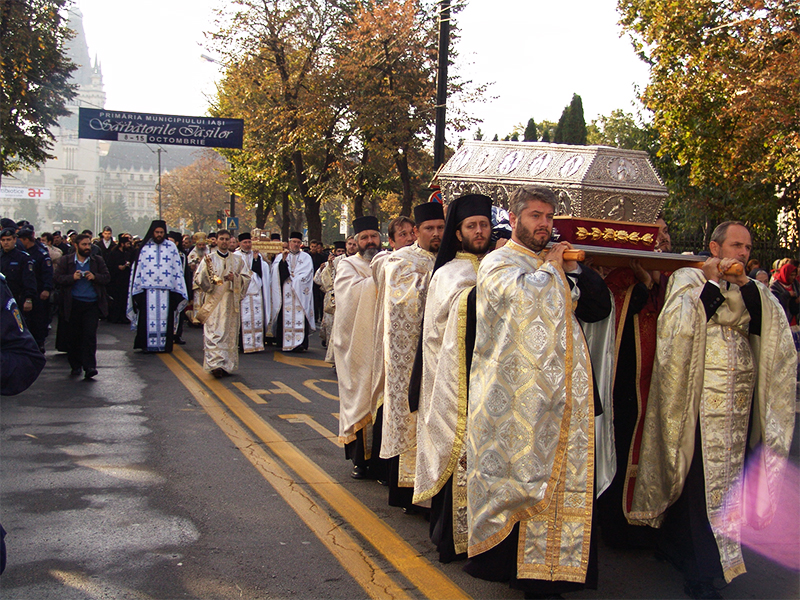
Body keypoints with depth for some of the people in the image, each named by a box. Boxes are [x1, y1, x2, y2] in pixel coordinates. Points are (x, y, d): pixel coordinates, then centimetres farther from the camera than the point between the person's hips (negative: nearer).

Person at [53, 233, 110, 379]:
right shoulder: (65, 261, 7)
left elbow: (107, 278, 5)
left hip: (92, 304, 0)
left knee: (90, 335, -8)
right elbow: (57, 278, 0)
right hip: (73, 305, 0)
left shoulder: (98, 261, 10)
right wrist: (72, 277, -16)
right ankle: (75, 366, 18)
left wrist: (94, 277, -13)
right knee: (73, 336, 5)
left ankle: (89, 367, -9)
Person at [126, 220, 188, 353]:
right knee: (148, 316, -3)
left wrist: (177, 287, 3)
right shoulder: (145, 247, 8)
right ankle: (147, 344, 2)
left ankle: (165, 345, 5)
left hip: (166, 288, 1)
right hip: (148, 288, -1)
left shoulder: (171, 247, 10)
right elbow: (137, 268, 8)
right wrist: (137, 288, 2)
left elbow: (177, 267, 10)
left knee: (165, 316, -1)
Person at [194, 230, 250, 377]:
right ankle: (215, 363, -17)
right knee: (214, 332, -12)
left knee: (230, 333, 3)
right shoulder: (209, 258, 6)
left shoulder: (237, 260, 13)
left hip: (231, 301, 3)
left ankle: (227, 365, 11)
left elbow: (246, 277, 9)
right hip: (214, 302, -3)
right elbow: (198, 277, -1)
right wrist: (207, 268, -19)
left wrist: (235, 278, -10)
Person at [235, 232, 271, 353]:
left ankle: (257, 343, 4)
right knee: (244, 319, -7)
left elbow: (260, 272, 1)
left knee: (257, 318, 0)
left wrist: (256, 259, -9)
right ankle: (244, 344, -4)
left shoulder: (257, 255, 13)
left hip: (256, 292, 3)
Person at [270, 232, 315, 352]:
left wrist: (294, 278, -3)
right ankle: (285, 343, -4)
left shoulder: (306, 257, 13)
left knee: (300, 318, -10)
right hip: (285, 292, 1)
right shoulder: (281, 256, 15)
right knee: (286, 316, -6)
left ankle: (300, 344, -13)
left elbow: (306, 274, 2)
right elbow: (276, 271, 0)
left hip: (300, 292, -1)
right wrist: (283, 260, -12)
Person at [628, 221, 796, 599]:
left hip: (740, 398, 6)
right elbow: (683, 327, -16)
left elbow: (764, 326, -4)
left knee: (728, 477, 8)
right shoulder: (689, 281, 1)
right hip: (702, 398, -5)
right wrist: (713, 283, -13)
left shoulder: (750, 290, 15)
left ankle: (677, 549, 24)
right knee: (699, 476, -5)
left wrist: (742, 283, -10)